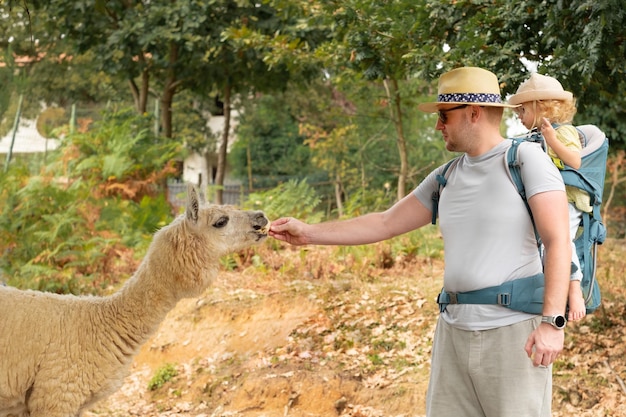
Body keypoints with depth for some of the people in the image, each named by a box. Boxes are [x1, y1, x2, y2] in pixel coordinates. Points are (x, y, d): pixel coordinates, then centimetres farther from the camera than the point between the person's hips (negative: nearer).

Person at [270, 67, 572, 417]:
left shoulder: (526, 158, -6)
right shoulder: (446, 178, 14)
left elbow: (558, 242, -13)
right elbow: (385, 224, 20)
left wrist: (553, 321, -20)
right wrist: (309, 233, 16)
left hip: (514, 332, -6)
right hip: (454, 331, 6)